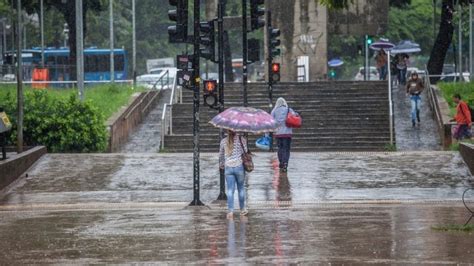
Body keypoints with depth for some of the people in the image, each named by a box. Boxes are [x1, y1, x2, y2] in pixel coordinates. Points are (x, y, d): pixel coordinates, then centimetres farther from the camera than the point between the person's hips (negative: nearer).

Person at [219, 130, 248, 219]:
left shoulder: (223, 141, 6)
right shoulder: (241, 139, -3)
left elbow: (221, 155, 17)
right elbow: (245, 151, -3)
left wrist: (221, 164, 34)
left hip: (228, 168, 1)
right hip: (239, 166, -1)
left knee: (230, 190, 0)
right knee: (241, 188, 14)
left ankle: (230, 211, -11)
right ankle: (242, 209, 24)